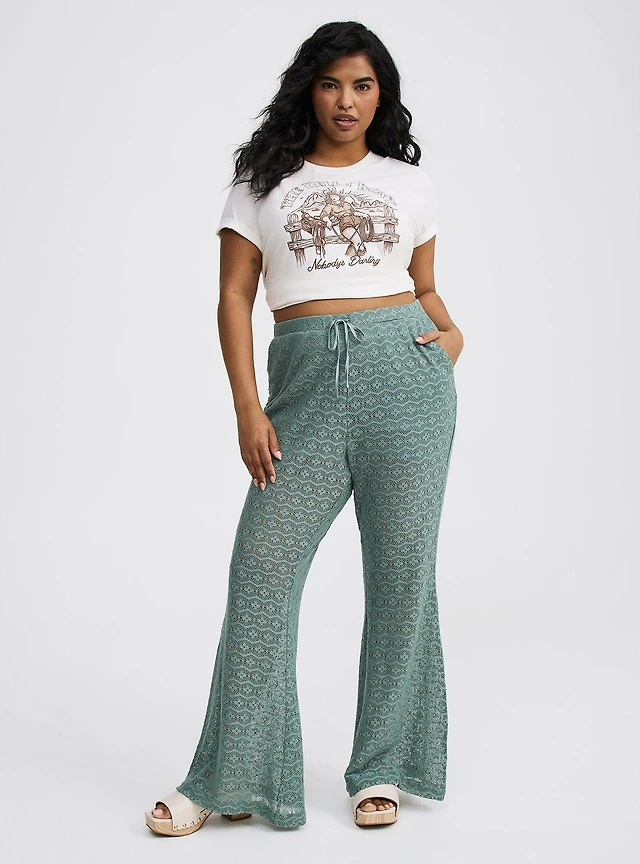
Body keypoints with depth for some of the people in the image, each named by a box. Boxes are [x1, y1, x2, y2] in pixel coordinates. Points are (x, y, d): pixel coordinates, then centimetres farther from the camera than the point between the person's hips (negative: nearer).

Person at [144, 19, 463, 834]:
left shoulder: (409, 184, 14)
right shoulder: (265, 182, 10)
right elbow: (234, 297, 4)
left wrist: (451, 336, 0)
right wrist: (248, 409, -5)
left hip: (406, 373, 1)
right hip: (307, 384, -1)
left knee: (401, 572, 2)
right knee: (262, 567, -6)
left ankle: (382, 769, 16)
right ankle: (231, 780, 5)